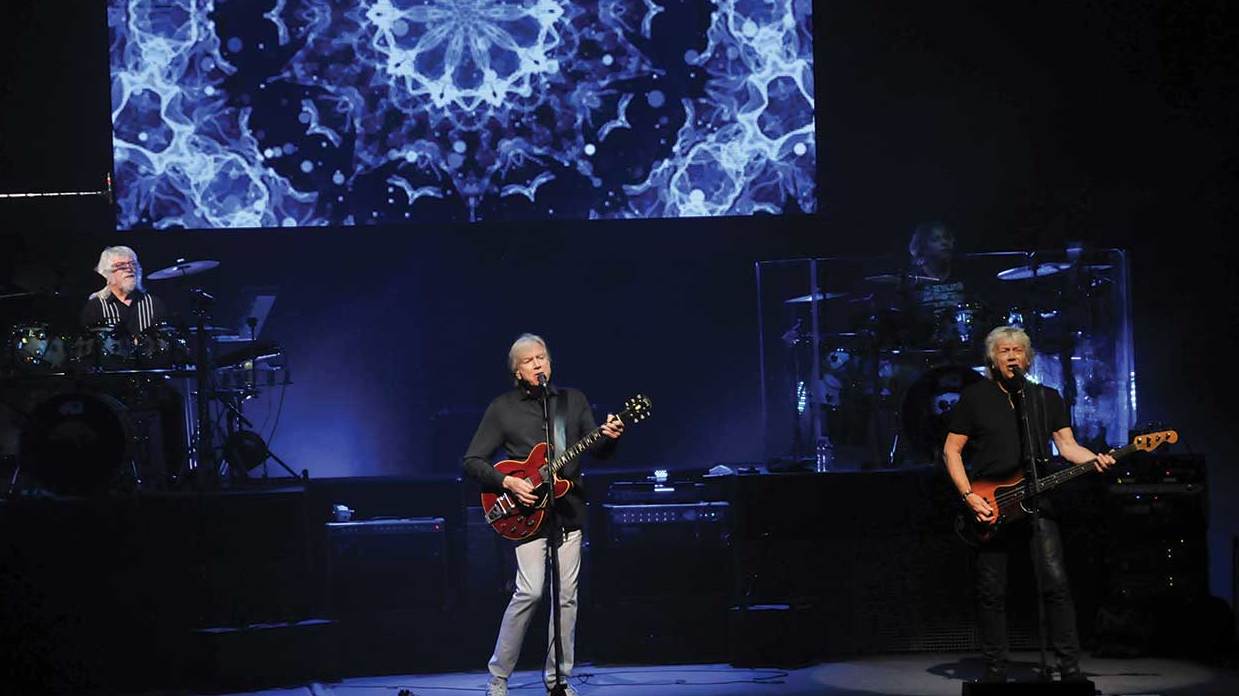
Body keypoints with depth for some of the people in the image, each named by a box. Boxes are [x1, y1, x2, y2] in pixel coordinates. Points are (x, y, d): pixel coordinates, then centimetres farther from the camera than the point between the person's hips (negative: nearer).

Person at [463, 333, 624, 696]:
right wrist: (508, 483, -13)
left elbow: (599, 452, 9)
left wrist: (610, 438, -14)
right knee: (530, 591, -14)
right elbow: (472, 461, 1)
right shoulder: (502, 408, 2)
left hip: (569, 511, 4)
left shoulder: (573, 400, 12)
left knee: (567, 596, 3)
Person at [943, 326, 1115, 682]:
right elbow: (951, 450, 4)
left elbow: (1066, 444, 7)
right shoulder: (975, 397, 4)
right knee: (991, 593, 1)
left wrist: (1094, 459, -15)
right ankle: (995, 672, 10)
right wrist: (969, 497, -8)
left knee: (1056, 583, -10)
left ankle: (1071, 669, -7)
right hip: (987, 507, -1)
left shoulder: (1047, 398, 12)